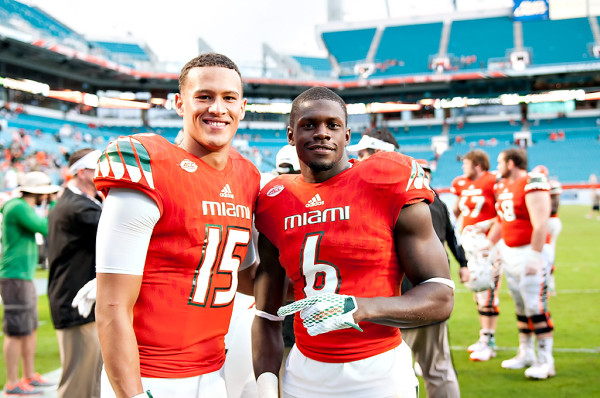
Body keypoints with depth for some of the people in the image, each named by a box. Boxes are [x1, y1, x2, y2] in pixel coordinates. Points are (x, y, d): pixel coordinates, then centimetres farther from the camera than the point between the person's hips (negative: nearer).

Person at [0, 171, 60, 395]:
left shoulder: (23, 208, 16)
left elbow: (43, 227, 23)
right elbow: (46, 228, -19)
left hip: (25, 277, 10)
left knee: (30, 328, 14)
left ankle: (30, 376, 22)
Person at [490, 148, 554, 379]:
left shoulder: (532, 185, -16)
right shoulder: (503, 187, 11)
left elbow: (540, 225, -20)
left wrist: (534, 256, -22)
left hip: (530, 251, -8)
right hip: (509, 252, 9)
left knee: (536, 308, -6)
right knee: (520, 306, 15)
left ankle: (545, 360, 2)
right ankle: (526, 353, 25)